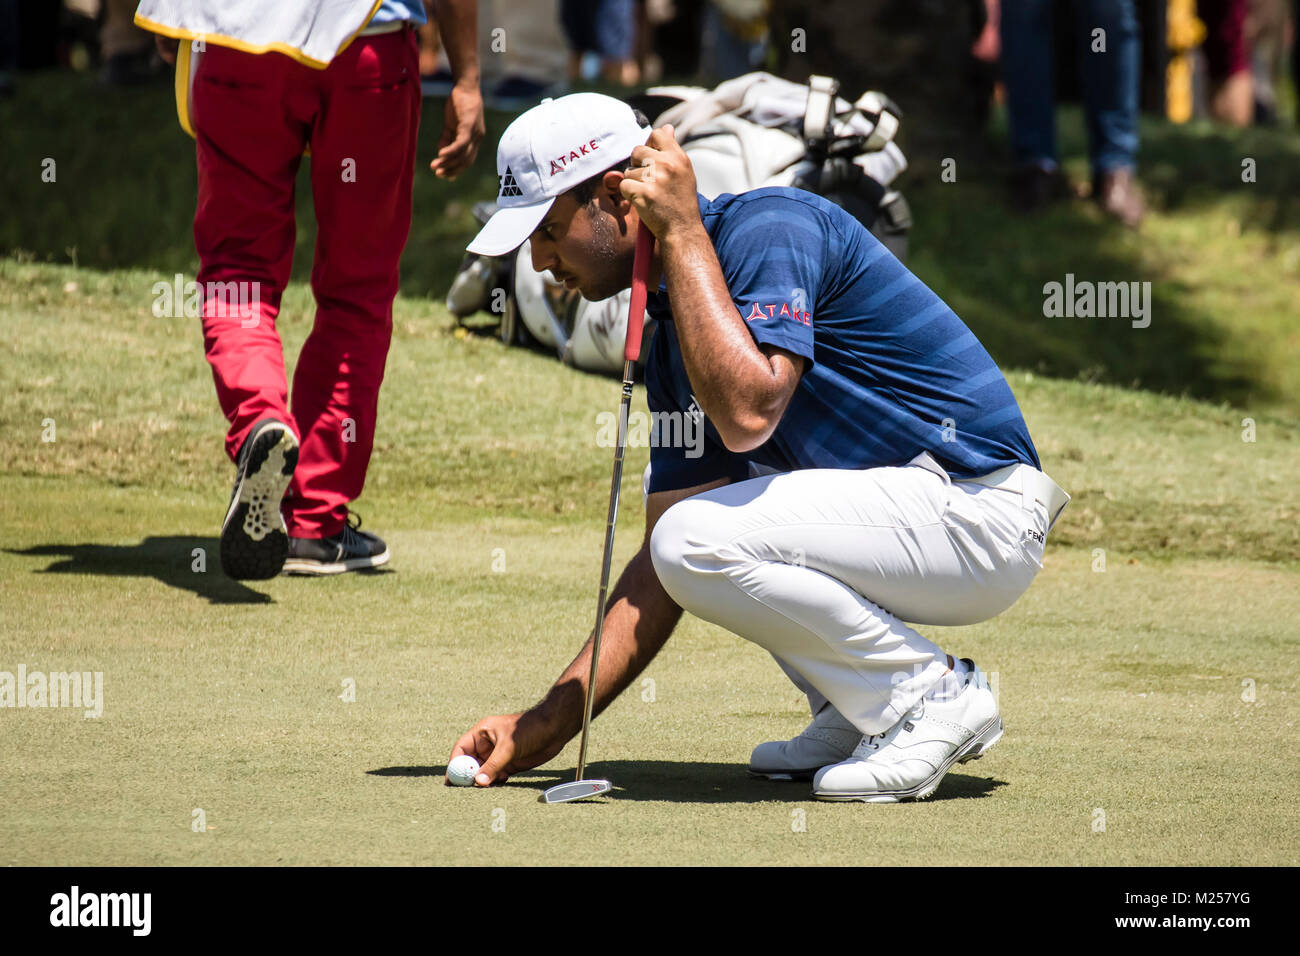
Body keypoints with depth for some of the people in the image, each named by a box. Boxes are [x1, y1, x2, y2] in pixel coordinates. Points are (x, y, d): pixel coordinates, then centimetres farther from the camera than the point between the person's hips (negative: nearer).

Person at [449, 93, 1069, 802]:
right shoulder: (676, 333, 12)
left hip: (985, 514, -10)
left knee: (699, 536, -23)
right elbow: (660, 568, 10)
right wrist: (551, 722, 3)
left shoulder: (770, 227, -14)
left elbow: (749, 413, -32)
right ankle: (859, 708, 13)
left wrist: (682, 231, -21)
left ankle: (934, 698, -7)